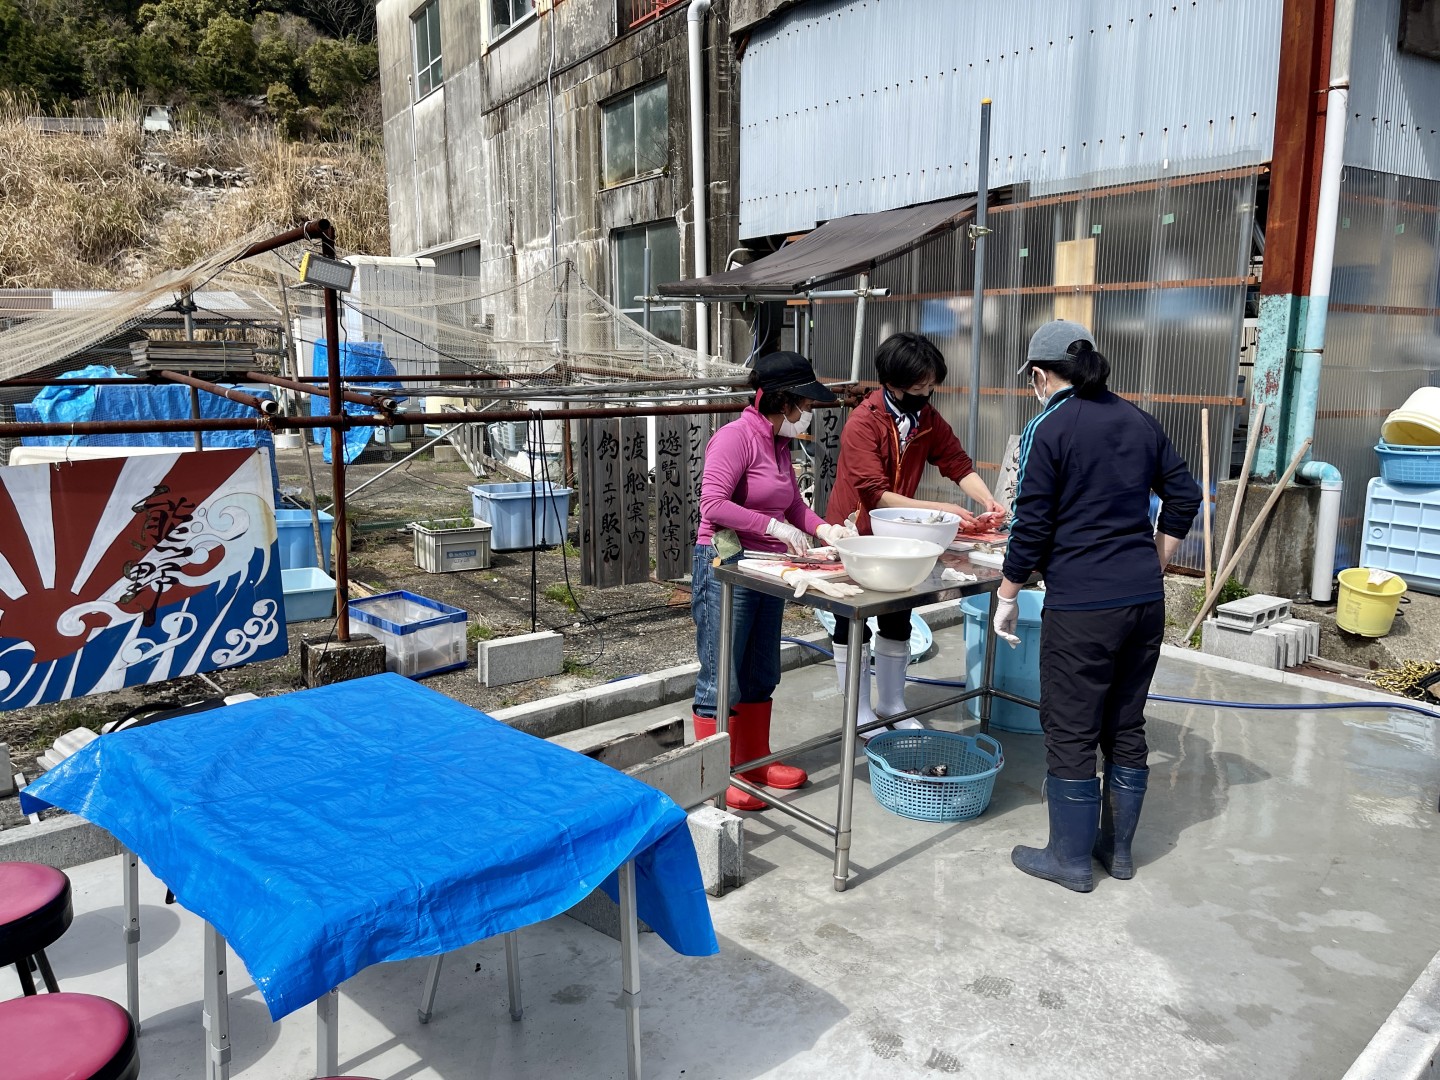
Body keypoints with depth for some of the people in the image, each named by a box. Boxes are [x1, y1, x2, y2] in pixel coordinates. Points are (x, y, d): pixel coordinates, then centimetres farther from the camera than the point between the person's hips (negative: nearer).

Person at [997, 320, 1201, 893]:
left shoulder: (1048, 429, -10)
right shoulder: (1139, 421, 9)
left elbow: (1032, 525, -12)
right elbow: (1184, 495, 15)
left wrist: (1008, 595, -1)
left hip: (1081, 606, -7)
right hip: (1146, 599, 7)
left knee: (1071, 733, 6)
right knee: (1127, 726, 17)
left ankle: (1071, 859, 18)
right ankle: (1118, 847, 30)